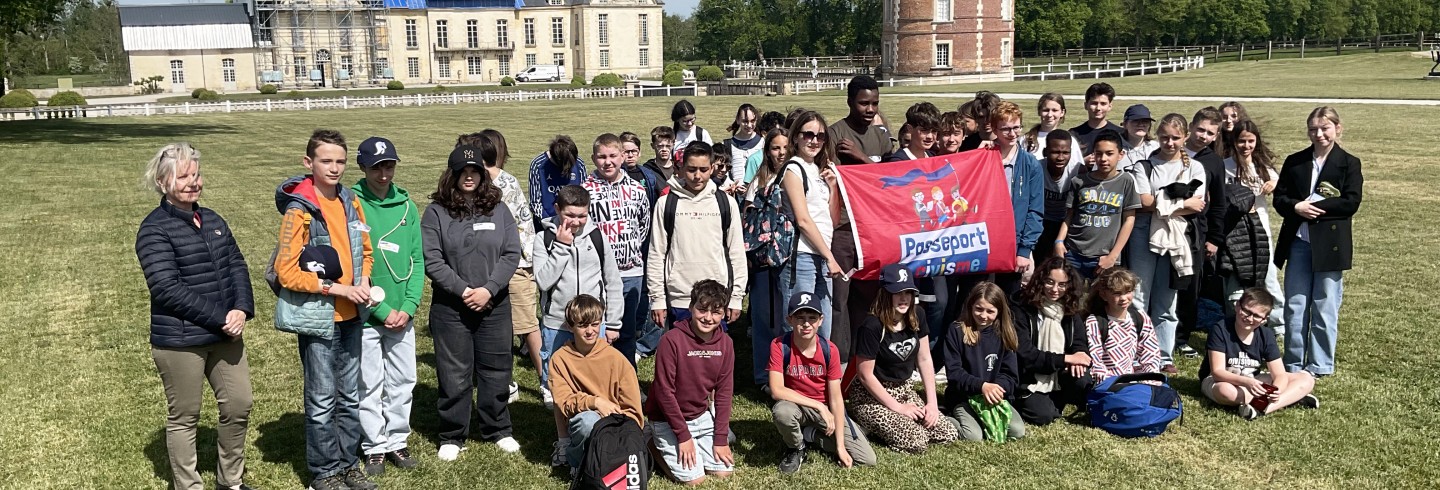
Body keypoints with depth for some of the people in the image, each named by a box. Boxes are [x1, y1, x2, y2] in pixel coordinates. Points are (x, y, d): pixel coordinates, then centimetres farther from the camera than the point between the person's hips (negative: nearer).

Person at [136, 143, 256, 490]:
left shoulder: (212, 220, 11)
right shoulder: (155, 230, -11)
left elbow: (237, 265, 7)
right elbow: (167, 288, -19)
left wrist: (242, 309, -11)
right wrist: (220, 318, -19)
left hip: (225, 335, 7)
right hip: (179, 341, -7)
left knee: (239, 405, 12)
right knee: (184, 417, 6)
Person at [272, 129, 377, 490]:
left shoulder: (351, 202, 5)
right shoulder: (299, 210, -13)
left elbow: (365, 251, 17)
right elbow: (286, 272, -15)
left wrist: (363, 282, -2)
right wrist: (336, 288, -17)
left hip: (351, 316, 6)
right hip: (318, 318, -6)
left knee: (350, 396, 15)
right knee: (322, 401, 6)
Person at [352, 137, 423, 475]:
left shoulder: (407, 206, 4)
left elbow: (417, 260, 5)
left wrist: (408, 307, -6)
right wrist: (382, 310, -14)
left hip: (403, 315, 4)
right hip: (366, 316, -4)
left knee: (402, 382, 12)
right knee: (369, 385, 7)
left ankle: (397, 441, 27)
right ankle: (374, 447, 21)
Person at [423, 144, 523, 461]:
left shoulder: (498, 210, 6)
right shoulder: (436, 212, -1)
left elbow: (511, 254, -1)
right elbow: (431, 260, -8)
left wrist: (488, 289, -12)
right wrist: (462, 290, -15)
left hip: (495, 305, 2)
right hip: (450, 307, -2)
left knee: (496, 370, 11)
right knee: (454, 374, 4)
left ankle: (498, 430, 27)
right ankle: (452, 437, 18)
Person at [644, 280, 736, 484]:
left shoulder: (725, 343, -6)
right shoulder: (672, 340, -23)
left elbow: (724, 391, -2)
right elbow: (664, 391, -19)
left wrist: (720, 438, -5)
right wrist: (683, 436, -16)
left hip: (702, 416, 5)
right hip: (668, 420, -5)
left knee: (723, 470, -4)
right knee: (693, 478, -12)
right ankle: (656, 447, 11)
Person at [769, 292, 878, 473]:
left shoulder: (829, 350, -14)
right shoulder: (780, 346, -19)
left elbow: (836, 398, -11)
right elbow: (776, 391, -27)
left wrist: (840, 445, -15)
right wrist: (819, 406, -29)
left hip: (826, 408, 2)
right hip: (796, 405, -2)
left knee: (868, 459, -10)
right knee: (782, 411, -41)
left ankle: (811, 434, 10)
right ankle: (796, 448, -6)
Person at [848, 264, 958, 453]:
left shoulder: (915, 319, -2)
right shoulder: (871, 327, -23)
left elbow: (925, 360, 4)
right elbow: (865, 375, -19)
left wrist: (932, 402, -3)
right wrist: (897, 408, -14)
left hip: (903, 390, 8)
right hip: (871, 397, -7)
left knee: (949, 435, -4)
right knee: (916, 442, -24)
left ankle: (883, 426, 12)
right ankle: (872, 428, 2)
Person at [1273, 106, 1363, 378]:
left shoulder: (1349, 164, 1)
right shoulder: (1294, 161, 9)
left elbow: (1351, 203, -10)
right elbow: (1279, 198, 5)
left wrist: (1313, 205, -15)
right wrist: (1296, 207, -16)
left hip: (1330, 245, -3)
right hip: (1298, 242, 3)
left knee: (1325, 308, 4)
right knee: (1294, 306, 7)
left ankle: (1320, 365, 14)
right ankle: (1293, 364, 17)